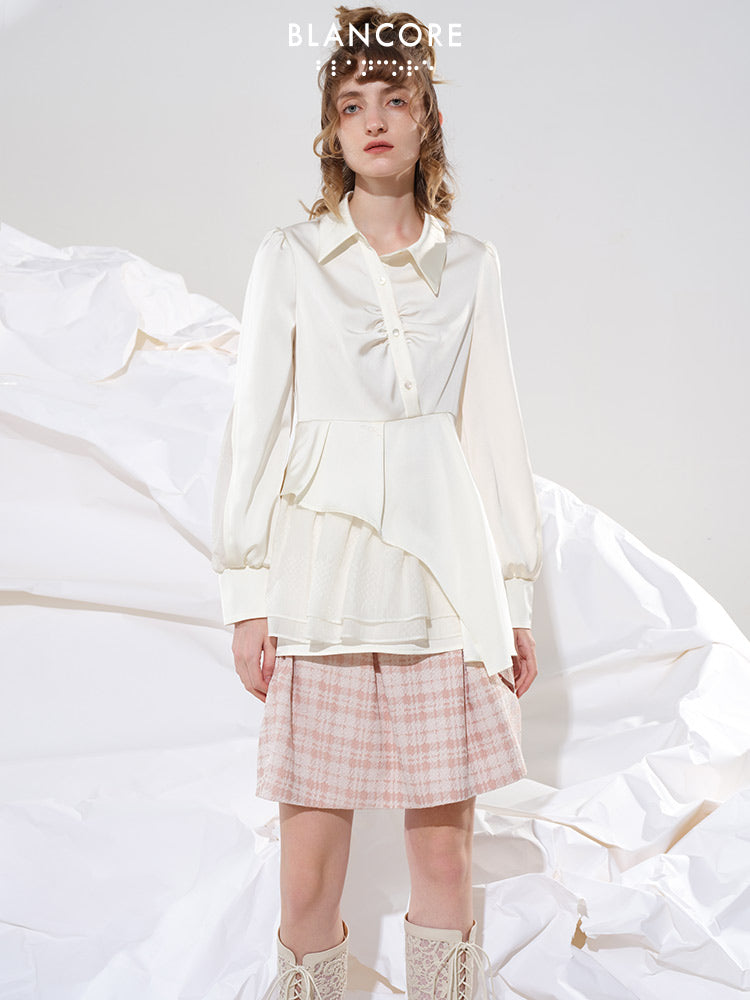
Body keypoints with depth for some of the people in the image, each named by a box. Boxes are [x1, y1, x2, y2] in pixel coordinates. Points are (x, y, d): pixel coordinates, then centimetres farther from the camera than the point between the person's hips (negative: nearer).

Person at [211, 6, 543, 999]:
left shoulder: (471, 263, 10)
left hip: (447, 572, 2)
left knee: (445, 843, 8)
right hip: (325, 571, -1)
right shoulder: (289, 255, 5)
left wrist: (516, 596, 7)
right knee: (311, 859, 2)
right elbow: (255, 423, 2)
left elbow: (495, 428, 10)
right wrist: (247, 592, -3)